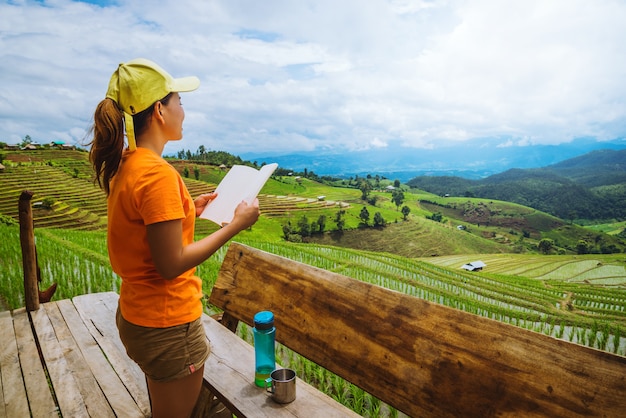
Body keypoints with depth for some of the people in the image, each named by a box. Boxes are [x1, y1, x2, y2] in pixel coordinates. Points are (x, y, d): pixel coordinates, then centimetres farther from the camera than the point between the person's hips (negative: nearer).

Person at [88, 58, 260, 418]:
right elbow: (171, 264, -24)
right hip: (168, 324, -8)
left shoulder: (124, 165, 3)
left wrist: (187, 211, 8)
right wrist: (236, 225, -20)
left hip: (136, 314, 8)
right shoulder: (157, 173, -25)